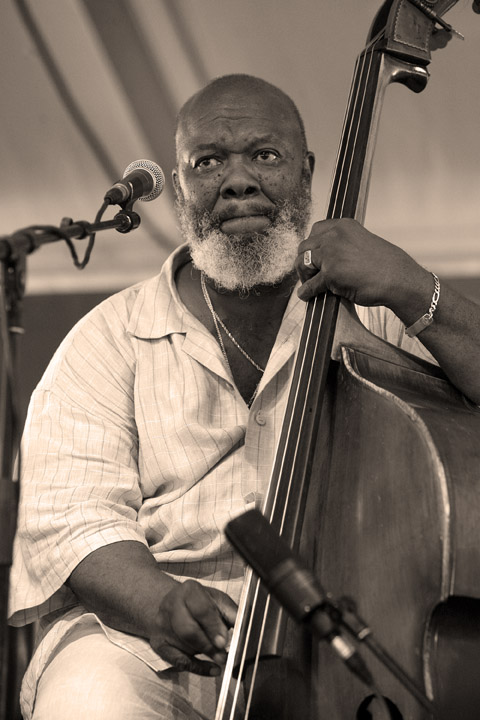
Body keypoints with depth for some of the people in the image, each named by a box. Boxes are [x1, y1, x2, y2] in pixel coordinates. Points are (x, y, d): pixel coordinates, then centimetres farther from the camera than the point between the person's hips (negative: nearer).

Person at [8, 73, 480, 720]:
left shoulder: (374, 315, 9)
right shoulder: (109, 339, 9)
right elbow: (66, 518, -3)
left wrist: (417, 294, -20)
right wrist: (158, 600, -23)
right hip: (149, 650, 0)